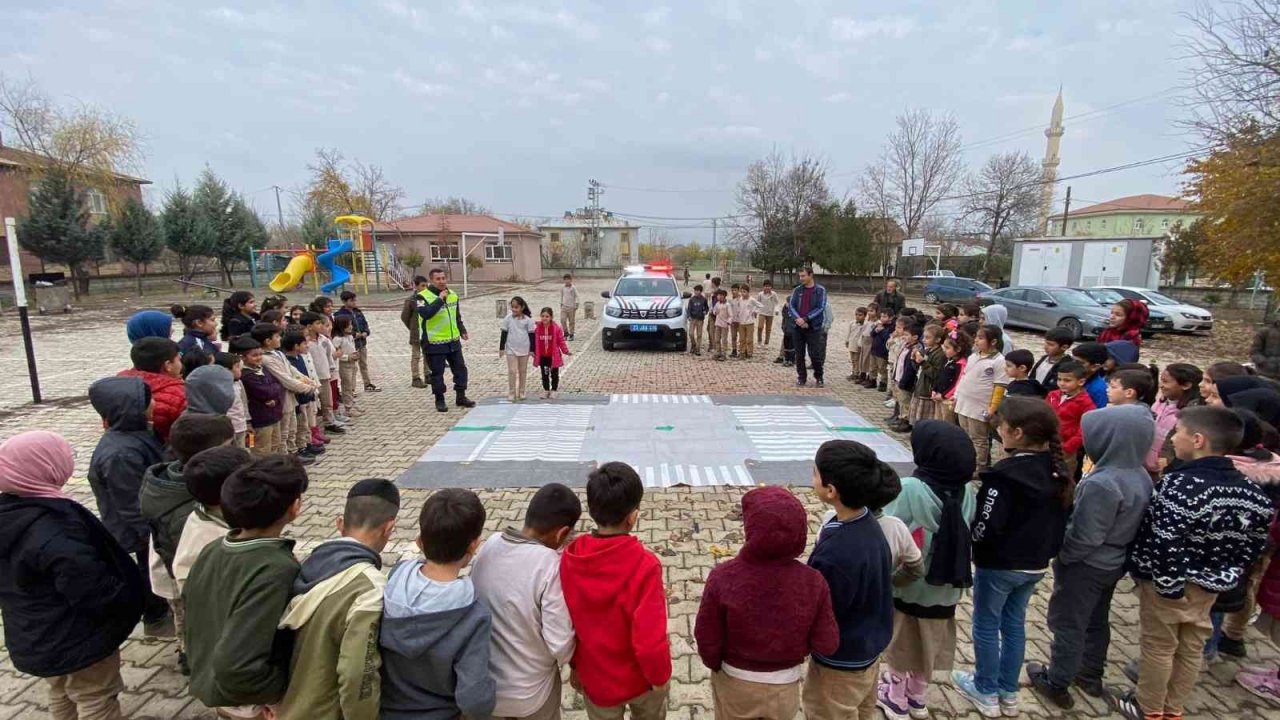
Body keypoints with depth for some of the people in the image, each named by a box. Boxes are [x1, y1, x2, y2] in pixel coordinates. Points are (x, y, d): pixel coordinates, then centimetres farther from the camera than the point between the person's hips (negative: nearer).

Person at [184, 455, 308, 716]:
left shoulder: (211, 551, -8)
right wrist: (287, 689, -20)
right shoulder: (276, 570, -33)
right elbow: (236, 668, -36)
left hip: (208, 683, 7)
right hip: (246, 700, -7)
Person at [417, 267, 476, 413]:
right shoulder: (424, 296, -10)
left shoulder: (453, 295, 9)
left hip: (454, 341, 6)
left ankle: (461, 397, 23)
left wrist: (462, 331, 10)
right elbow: (426, 313, -29)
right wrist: (440, 299, -27)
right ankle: (440, 400, 17)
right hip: (434, 343, -6)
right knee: (437, 372, 3)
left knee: (460, 368, 10)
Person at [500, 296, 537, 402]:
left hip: (524, 349, 0)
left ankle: (521, 393, 21)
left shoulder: (527, 320, -5)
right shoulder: (508, 318, -3)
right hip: (511, 349, 0)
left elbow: (531, 335, 0)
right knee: (512, 371, -4)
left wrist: (532, 349, 0)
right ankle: (511, 394, 3)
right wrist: (501, 348, 0)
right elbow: (504, 334, 2)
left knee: (523, 371, 10)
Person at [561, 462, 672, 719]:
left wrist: (575, 666, 11)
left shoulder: (569, 559, -19)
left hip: (596, 678, 3)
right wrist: (660, 675, -8)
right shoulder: (644, 565, -32)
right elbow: (650, 638, -28)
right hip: (641, 676, -2)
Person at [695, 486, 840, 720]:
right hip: (785, 684, 1)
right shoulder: (813, 582, -25)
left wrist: (715, 665, 4)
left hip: (735, 683, -1)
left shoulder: (723, 577, -29)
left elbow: (707, 640, -17)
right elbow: (827, 645, -13)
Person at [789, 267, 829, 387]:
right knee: (799, 354, 7)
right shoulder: (797, 290, 7)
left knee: (815, 355, -2)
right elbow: (791, 306, 1)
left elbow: (820, 308, -9)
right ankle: (801, 377, 19)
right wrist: (799, 319, -15)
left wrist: (805, 319, -17)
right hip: (798, 327, 3)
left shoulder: (820, 290, -2)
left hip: (814, 328, -3)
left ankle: (818, 377, 17)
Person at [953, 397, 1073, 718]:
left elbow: (985, 528, -26)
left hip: (999, 565, -7)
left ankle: (986, 692, 27)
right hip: (1036, 564, 8)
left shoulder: (1006, 475, -28)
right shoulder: (1058, 471, -3)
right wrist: (1045, 548, 17)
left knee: (986, 626, 12)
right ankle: (1008, 693, 35)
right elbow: (1062, 520, 7)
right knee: (1014, 624, 21)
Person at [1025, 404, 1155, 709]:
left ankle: (1057, 684, 24)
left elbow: (1084, 537, -27)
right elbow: (1132, 524, 7)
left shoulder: (1101, 483, -32)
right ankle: (1091, 675, 42)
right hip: (1113, 564, 8)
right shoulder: (1142, 476, -4)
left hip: (1085, 566, -8)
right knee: (1097, 621, 24)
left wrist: (1060, 556, -11)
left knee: (1067, 625, 9)